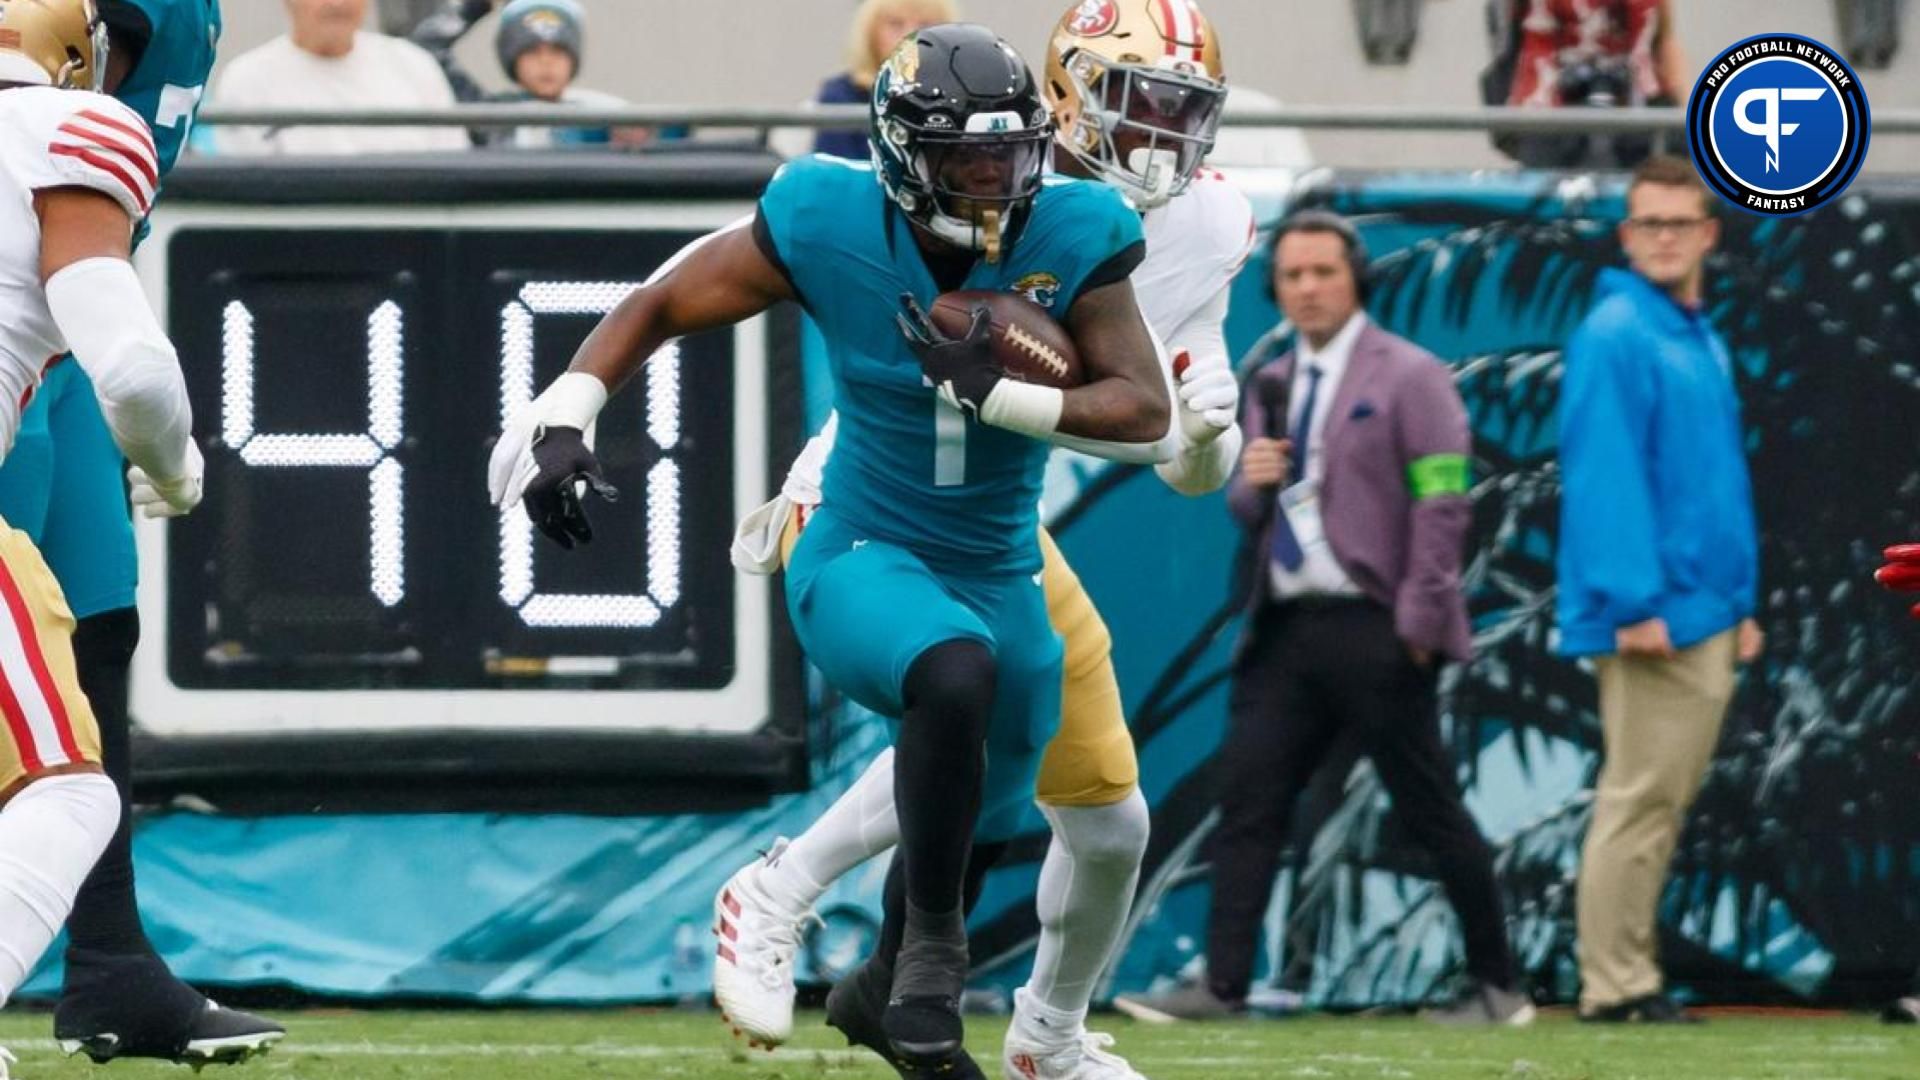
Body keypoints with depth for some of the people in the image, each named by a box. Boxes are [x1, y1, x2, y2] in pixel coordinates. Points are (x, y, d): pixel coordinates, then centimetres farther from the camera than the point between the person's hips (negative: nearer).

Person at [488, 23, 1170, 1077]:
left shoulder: (1069, 240, -14)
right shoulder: (827, 228, -17)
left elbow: (1147, 418, -18)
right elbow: (658, 307, -4)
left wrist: (992, 393, -29)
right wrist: (559, 420, -15)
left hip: (998, 580, 4)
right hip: (862, 560, -4)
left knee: (976, 832, 20)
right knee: (956, 672, -37)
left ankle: (890, 993, 51)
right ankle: (931, 960, -23)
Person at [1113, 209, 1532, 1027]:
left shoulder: (1408, 377, -4)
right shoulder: (1270, 389, 17)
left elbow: (1442, 505, -10)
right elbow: (1248, 514, 22)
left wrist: (1417, 624, -16)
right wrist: (1250, 483, -3)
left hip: (1373, 631, -7)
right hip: (1285, 625, 7)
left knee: (1429, 808, -2)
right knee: (1248, 798, -2)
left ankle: (1498, 989, 6)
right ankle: (1223, 985, -2)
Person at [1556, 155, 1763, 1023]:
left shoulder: (1702, 340, 18)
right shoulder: (1615, 336, -10)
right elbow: (1601, 474, -17)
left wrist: (1742, 604, 18)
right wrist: (1634, 603, -22)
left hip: (1707, 617, 9)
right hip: (1654, 619, -9)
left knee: (1665, 801, 11)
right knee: (1639, 797, -8)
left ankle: (1629, 975, 15)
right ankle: (1614, 984, -5)